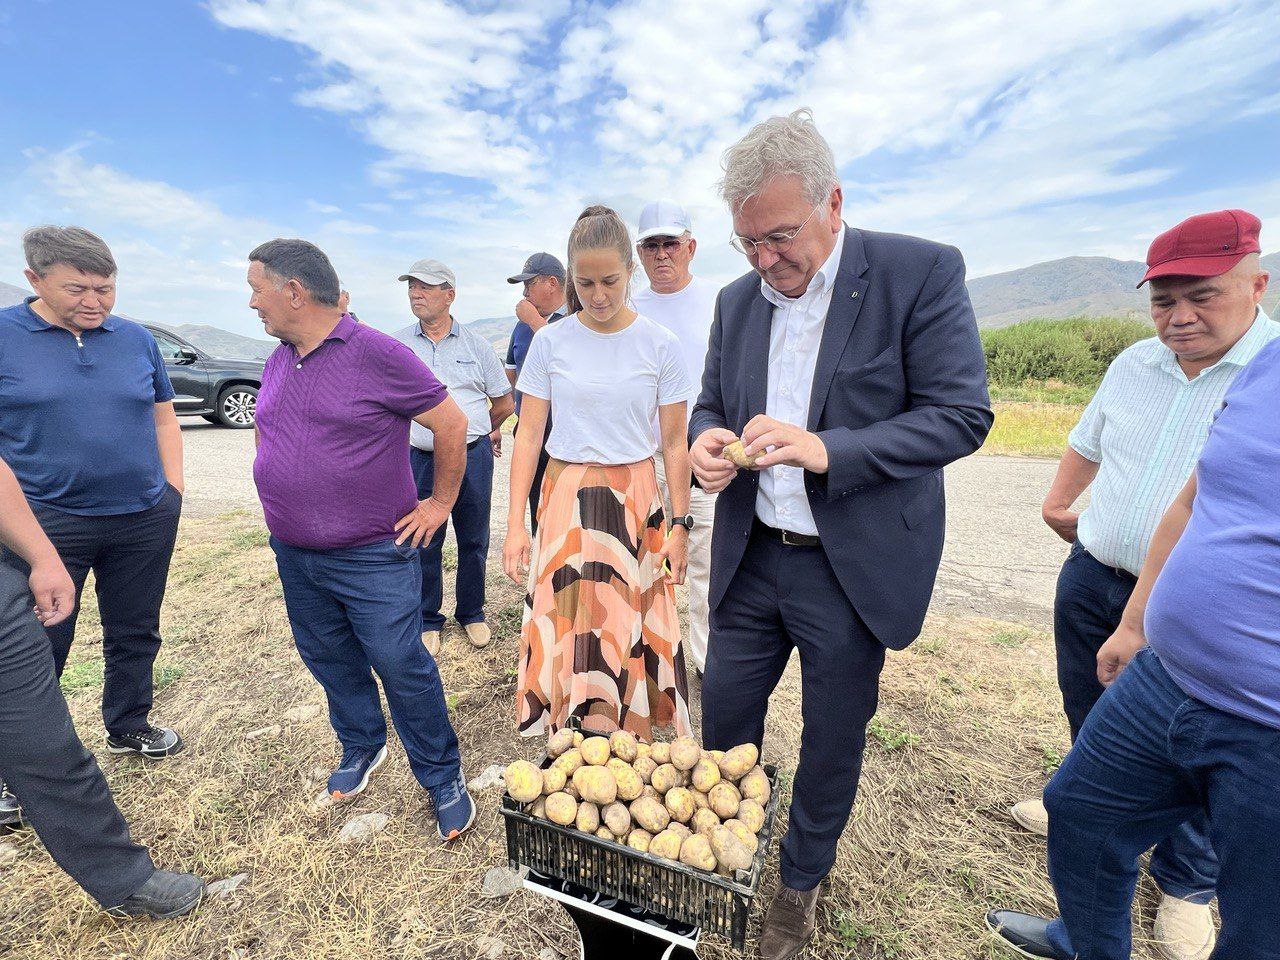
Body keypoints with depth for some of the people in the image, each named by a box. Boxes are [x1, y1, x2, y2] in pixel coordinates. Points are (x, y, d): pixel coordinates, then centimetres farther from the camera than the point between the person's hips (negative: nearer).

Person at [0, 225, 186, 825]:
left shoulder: (136, 339, 5)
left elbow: (163, 420, 12)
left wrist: (172, 492, 5)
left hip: (144, 522, 3)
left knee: (135, 635, 16)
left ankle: (128, 727, 36)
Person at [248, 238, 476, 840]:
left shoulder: (375, 352, -14)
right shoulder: (278, 361, 9)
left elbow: (451, 423, -13)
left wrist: (440, 503, -9)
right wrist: (279, 491, 16)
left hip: (374, 555, -7)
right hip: (294, 554, 8)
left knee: (402, 669, -2)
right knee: (330, 662, 19)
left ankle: (443, 780, 17)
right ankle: (361, 747, 43)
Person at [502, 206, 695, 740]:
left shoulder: (660, 346, -2)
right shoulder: (551, 342, 0)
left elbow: (674, 444, 2)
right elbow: (528, 436, 1)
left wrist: (680, 524, 1)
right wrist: (515, 525, -4)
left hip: (636, 500, 0)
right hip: (567, 498, 1)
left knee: (629, 630, 5)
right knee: (567, 626, 5)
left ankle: (628, 737, 27)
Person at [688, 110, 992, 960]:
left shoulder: (922, 272, -10)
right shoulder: (738, 299, 5)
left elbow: (963, 414, -14)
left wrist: (827, 449, -27)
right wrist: (707, 441, -13)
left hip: (856, 567, -3)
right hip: (751, 558, 4)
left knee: (833, 739, 16)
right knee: (724, 717, 17)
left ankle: (803, 881, 46)